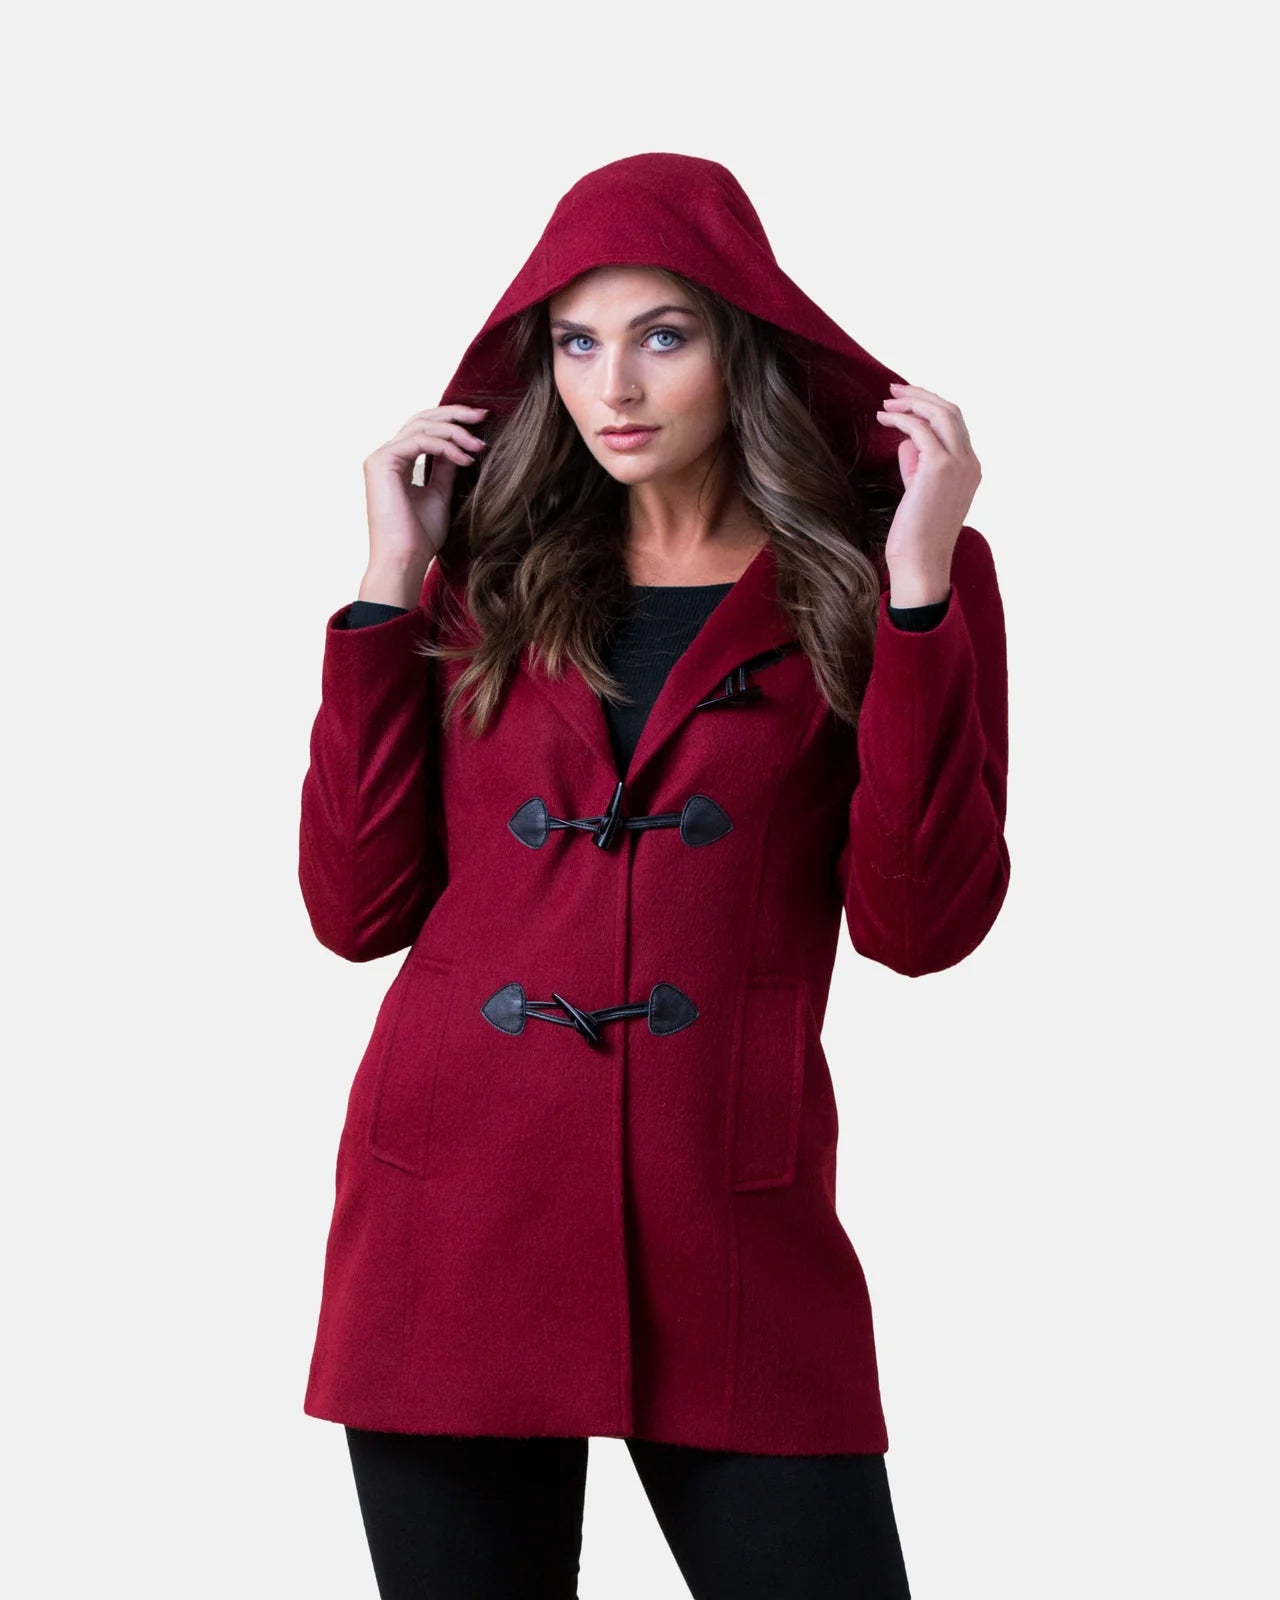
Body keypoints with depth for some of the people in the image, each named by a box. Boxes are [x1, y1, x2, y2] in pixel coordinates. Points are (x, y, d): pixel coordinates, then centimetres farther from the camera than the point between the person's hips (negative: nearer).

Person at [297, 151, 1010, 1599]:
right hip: (455, 1210, 2)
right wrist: (387, 590, 0)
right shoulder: (487, 573, 10)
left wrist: (917, 595, -12)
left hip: (730, 1233, -2)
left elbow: (919, 925, -7)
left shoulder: (876, 571, 4)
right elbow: (359, 910, 2)